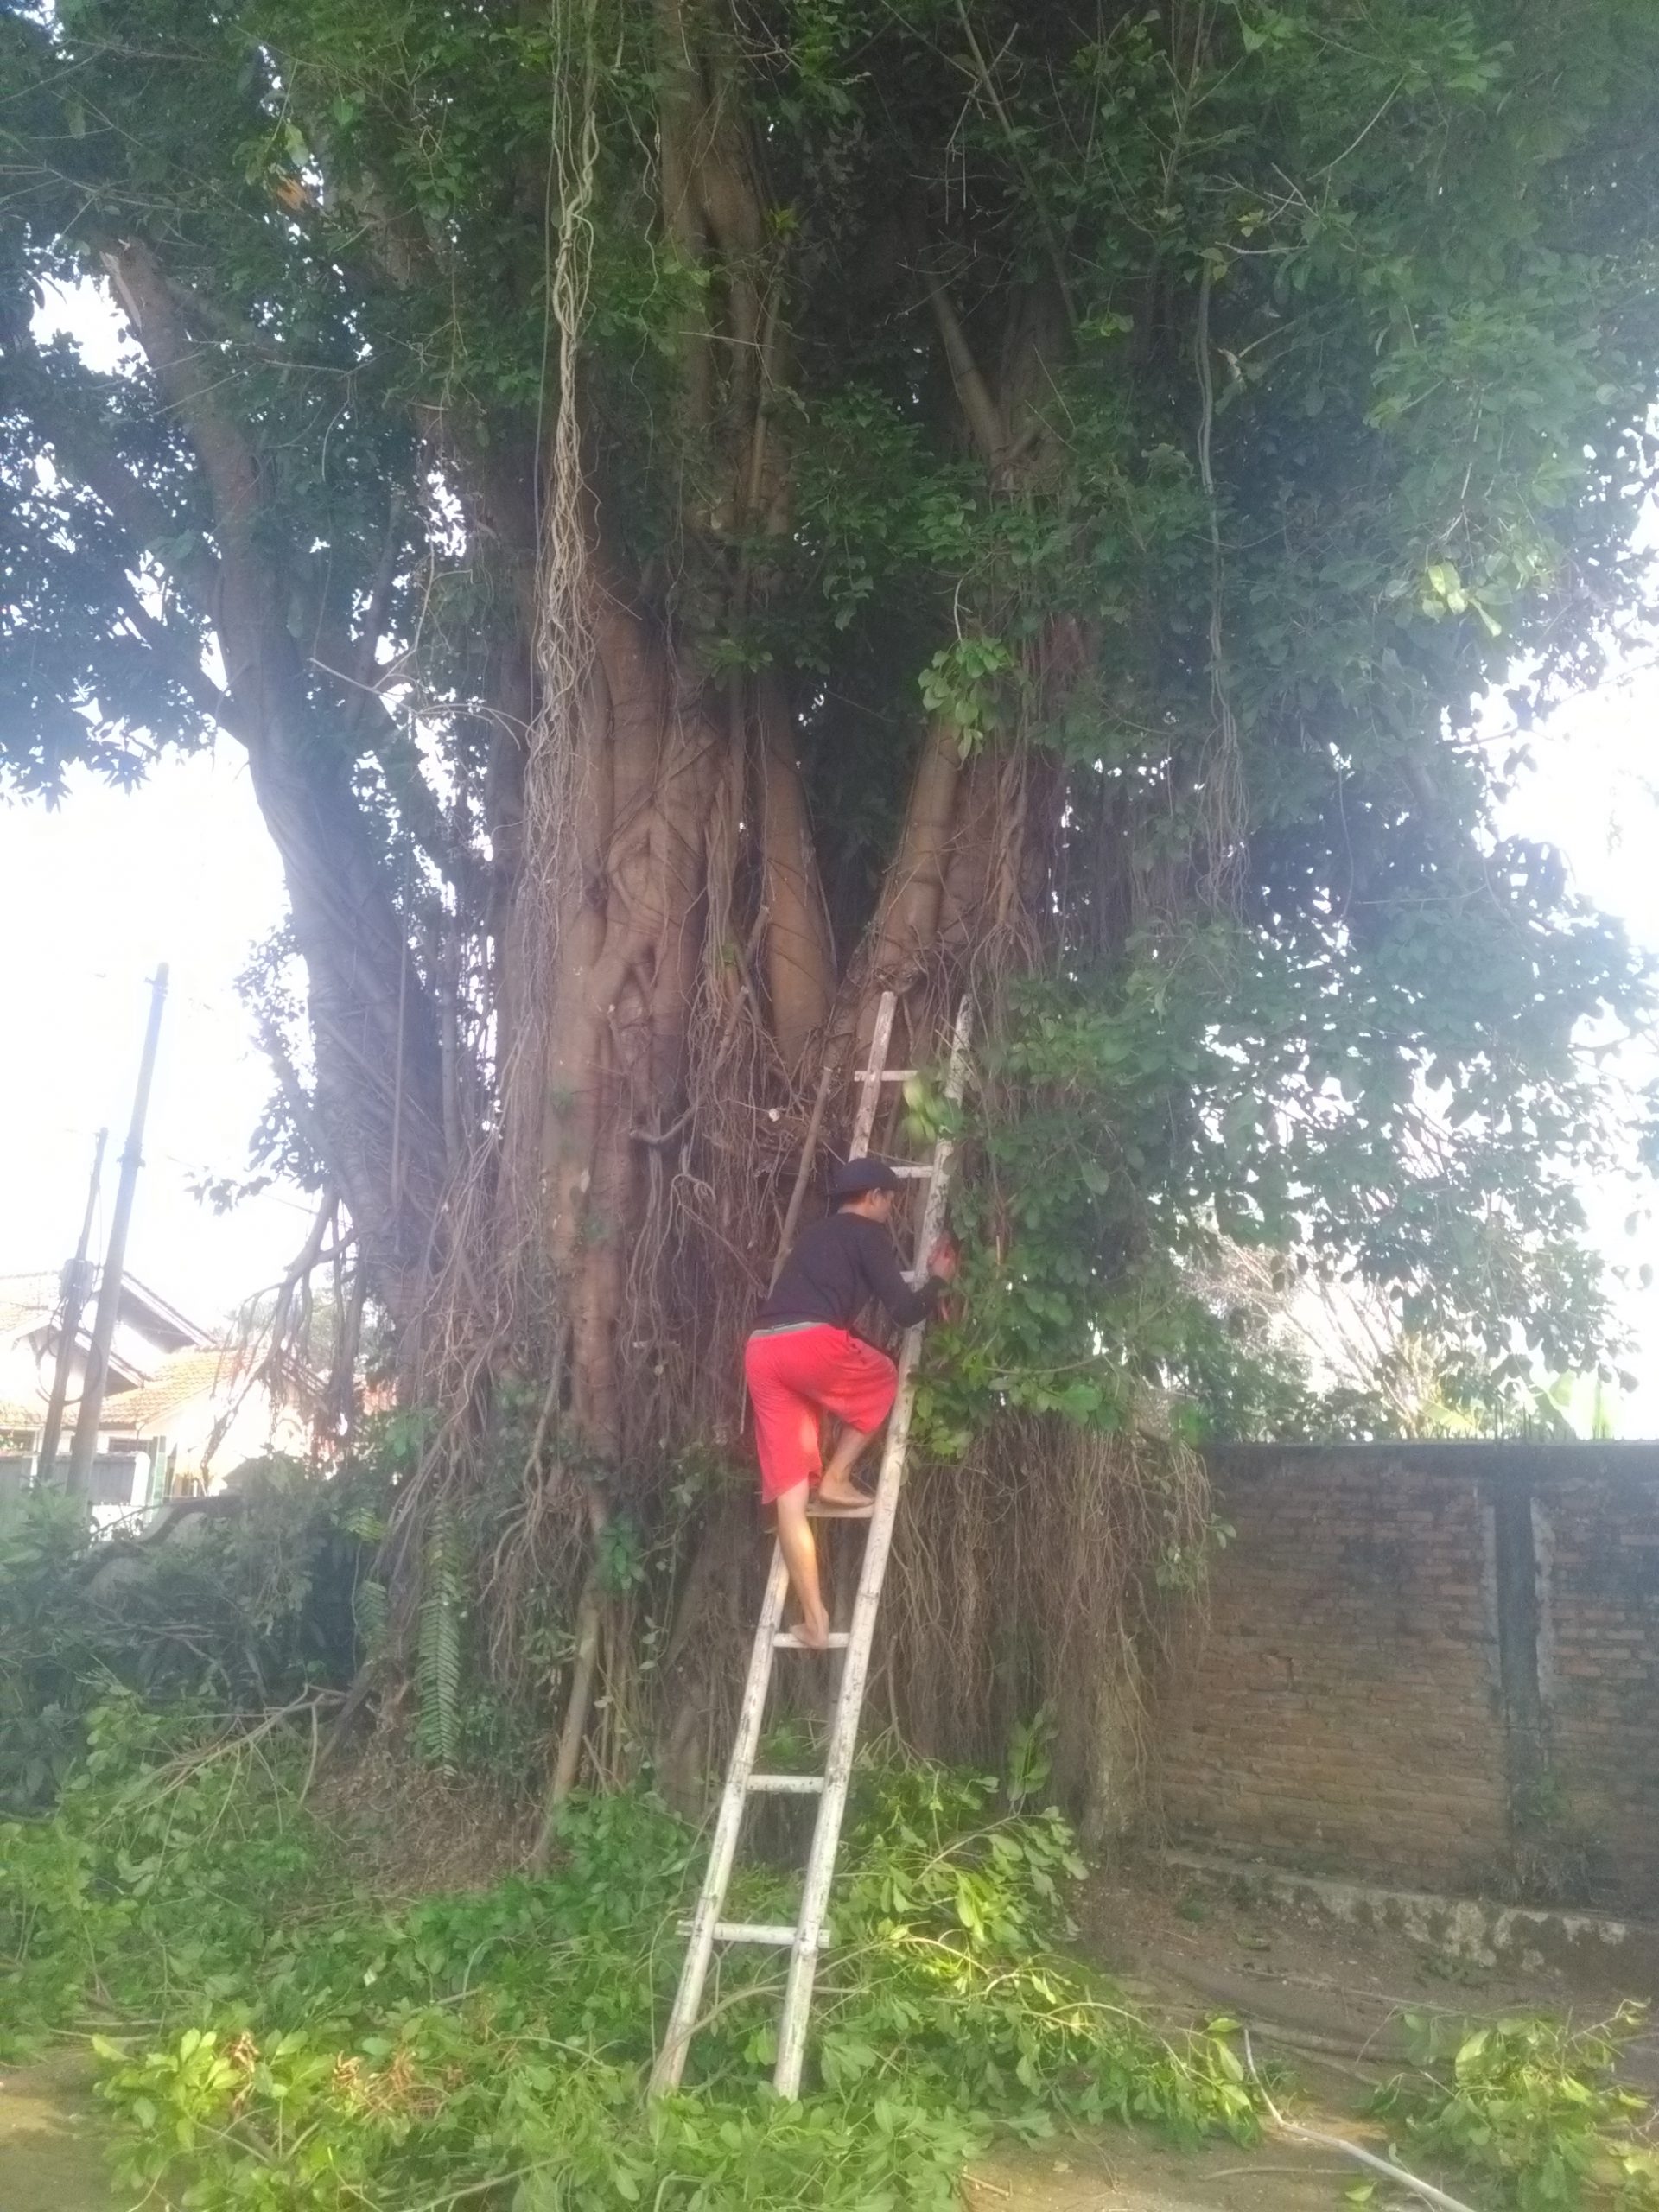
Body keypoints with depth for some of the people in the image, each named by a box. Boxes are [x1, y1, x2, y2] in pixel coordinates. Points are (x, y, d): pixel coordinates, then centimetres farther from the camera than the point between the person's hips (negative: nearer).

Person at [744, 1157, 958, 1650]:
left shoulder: (816, 1235, 33)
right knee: (883, 1378, 26)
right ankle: (835, 1480, 13)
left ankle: (814, 1618, 4)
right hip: (811, 1342, -7)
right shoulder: (868, 1234, 11)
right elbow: (903, 1311, 6)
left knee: (790, 1494, 6)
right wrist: (939, 1281, 25)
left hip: (760, 1350, 7)